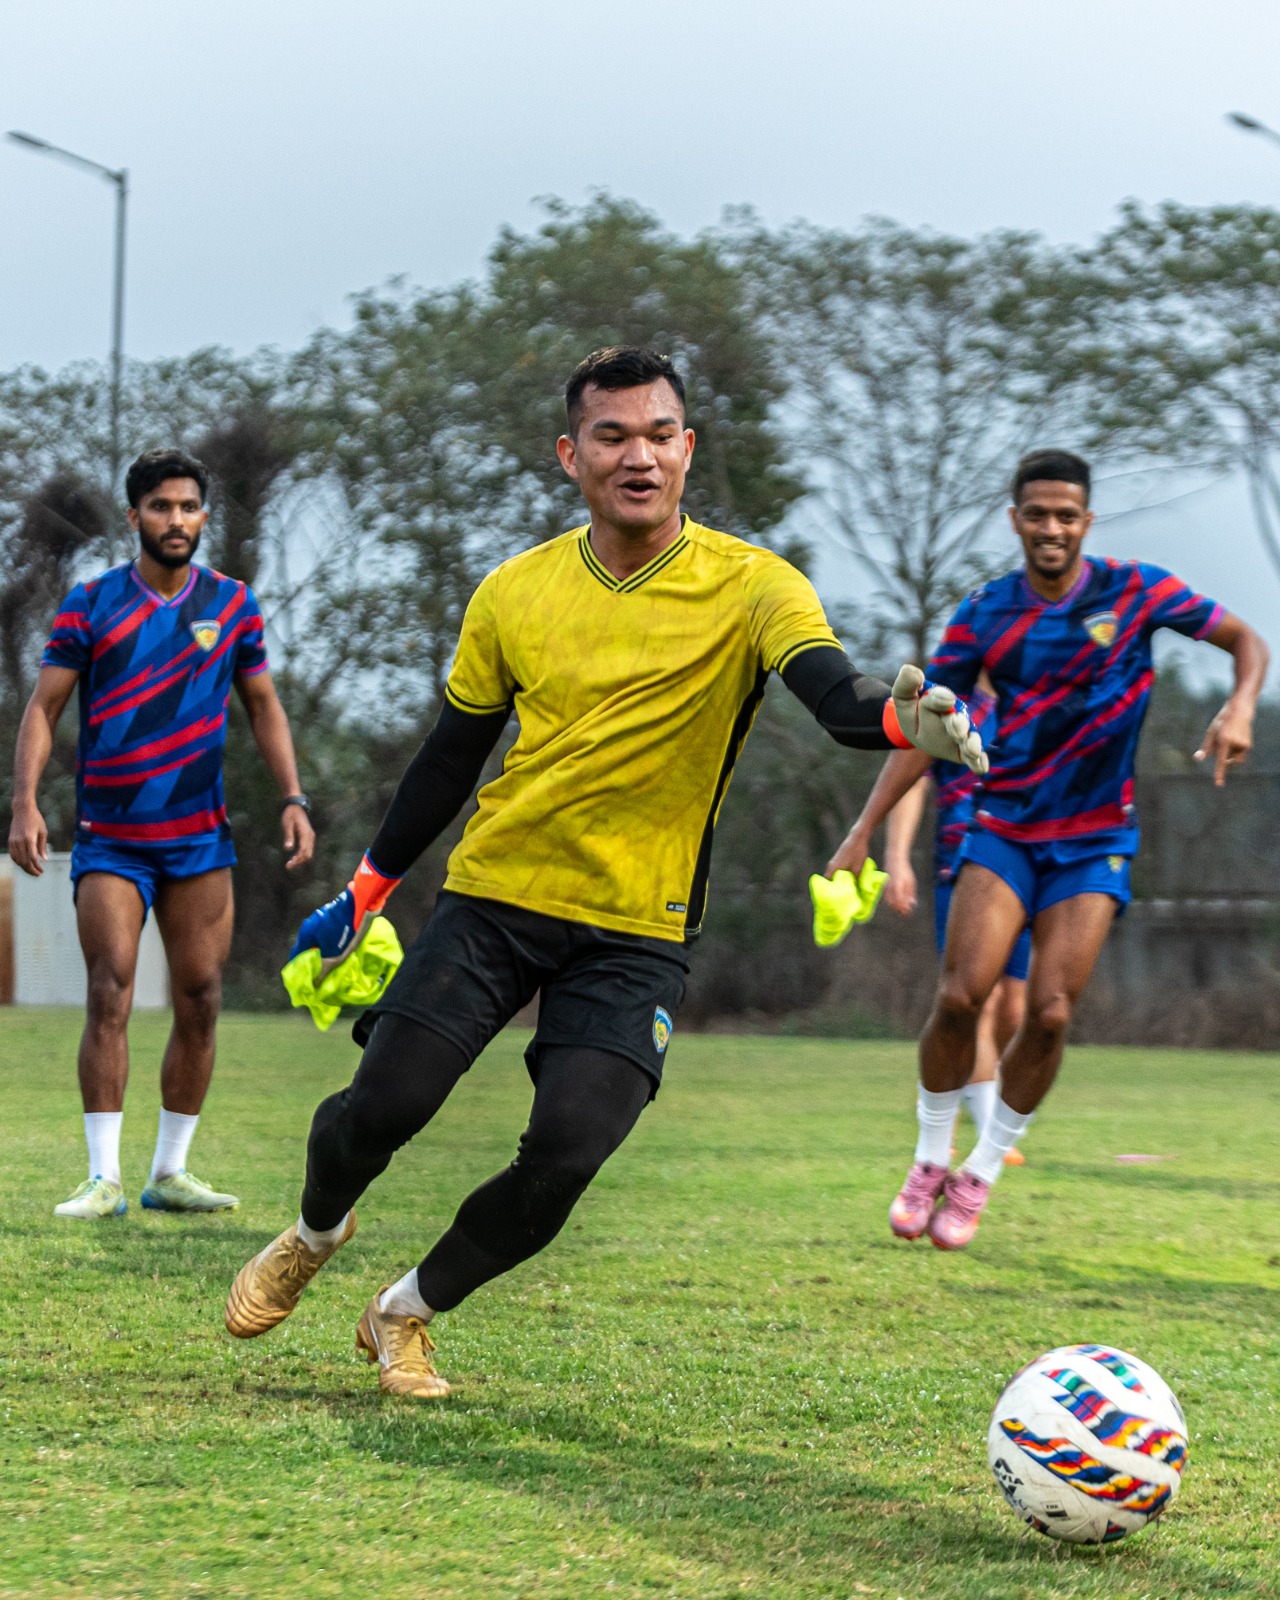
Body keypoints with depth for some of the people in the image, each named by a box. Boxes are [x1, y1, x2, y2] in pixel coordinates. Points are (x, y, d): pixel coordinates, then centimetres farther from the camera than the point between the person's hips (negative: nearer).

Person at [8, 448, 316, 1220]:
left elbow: (265, 705, 13)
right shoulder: (91, 603, -1)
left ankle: (171, 1172, 12)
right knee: (111, 992, -12)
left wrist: (293, 797, 2)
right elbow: (44, 707, -1)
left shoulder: (232, 604, 6)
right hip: (110, 839, -3)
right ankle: (105, 1178, -9)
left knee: (200, 1000, 1)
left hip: (201, 837, 3)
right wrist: (25, 802, -14)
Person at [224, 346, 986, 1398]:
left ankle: (407, 1314, 15)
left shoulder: (749, 587, -8)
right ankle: (316, 1235, 28)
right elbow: (451, 757, 13)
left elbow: (835, 694, -25)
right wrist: (362, 895, 16)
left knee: (563, 1160, -14)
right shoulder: (514, 593, 2)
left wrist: (904, 716, -49)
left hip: (639, 932, -2)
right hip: (493, 894, 2)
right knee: (381, 1106, -10)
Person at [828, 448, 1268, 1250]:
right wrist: (863, 831, -3)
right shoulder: (984, 615, -2)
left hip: (1096, 839, -1)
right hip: (1004, 829, 1)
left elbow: (1246, 639, 1)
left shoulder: (1135, 590, -6)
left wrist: (1240, 710, -21)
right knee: (961, 996, -15)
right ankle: (930, 1163, 7)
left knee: (1049, 1013, -12)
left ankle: (980, 1177, 7)